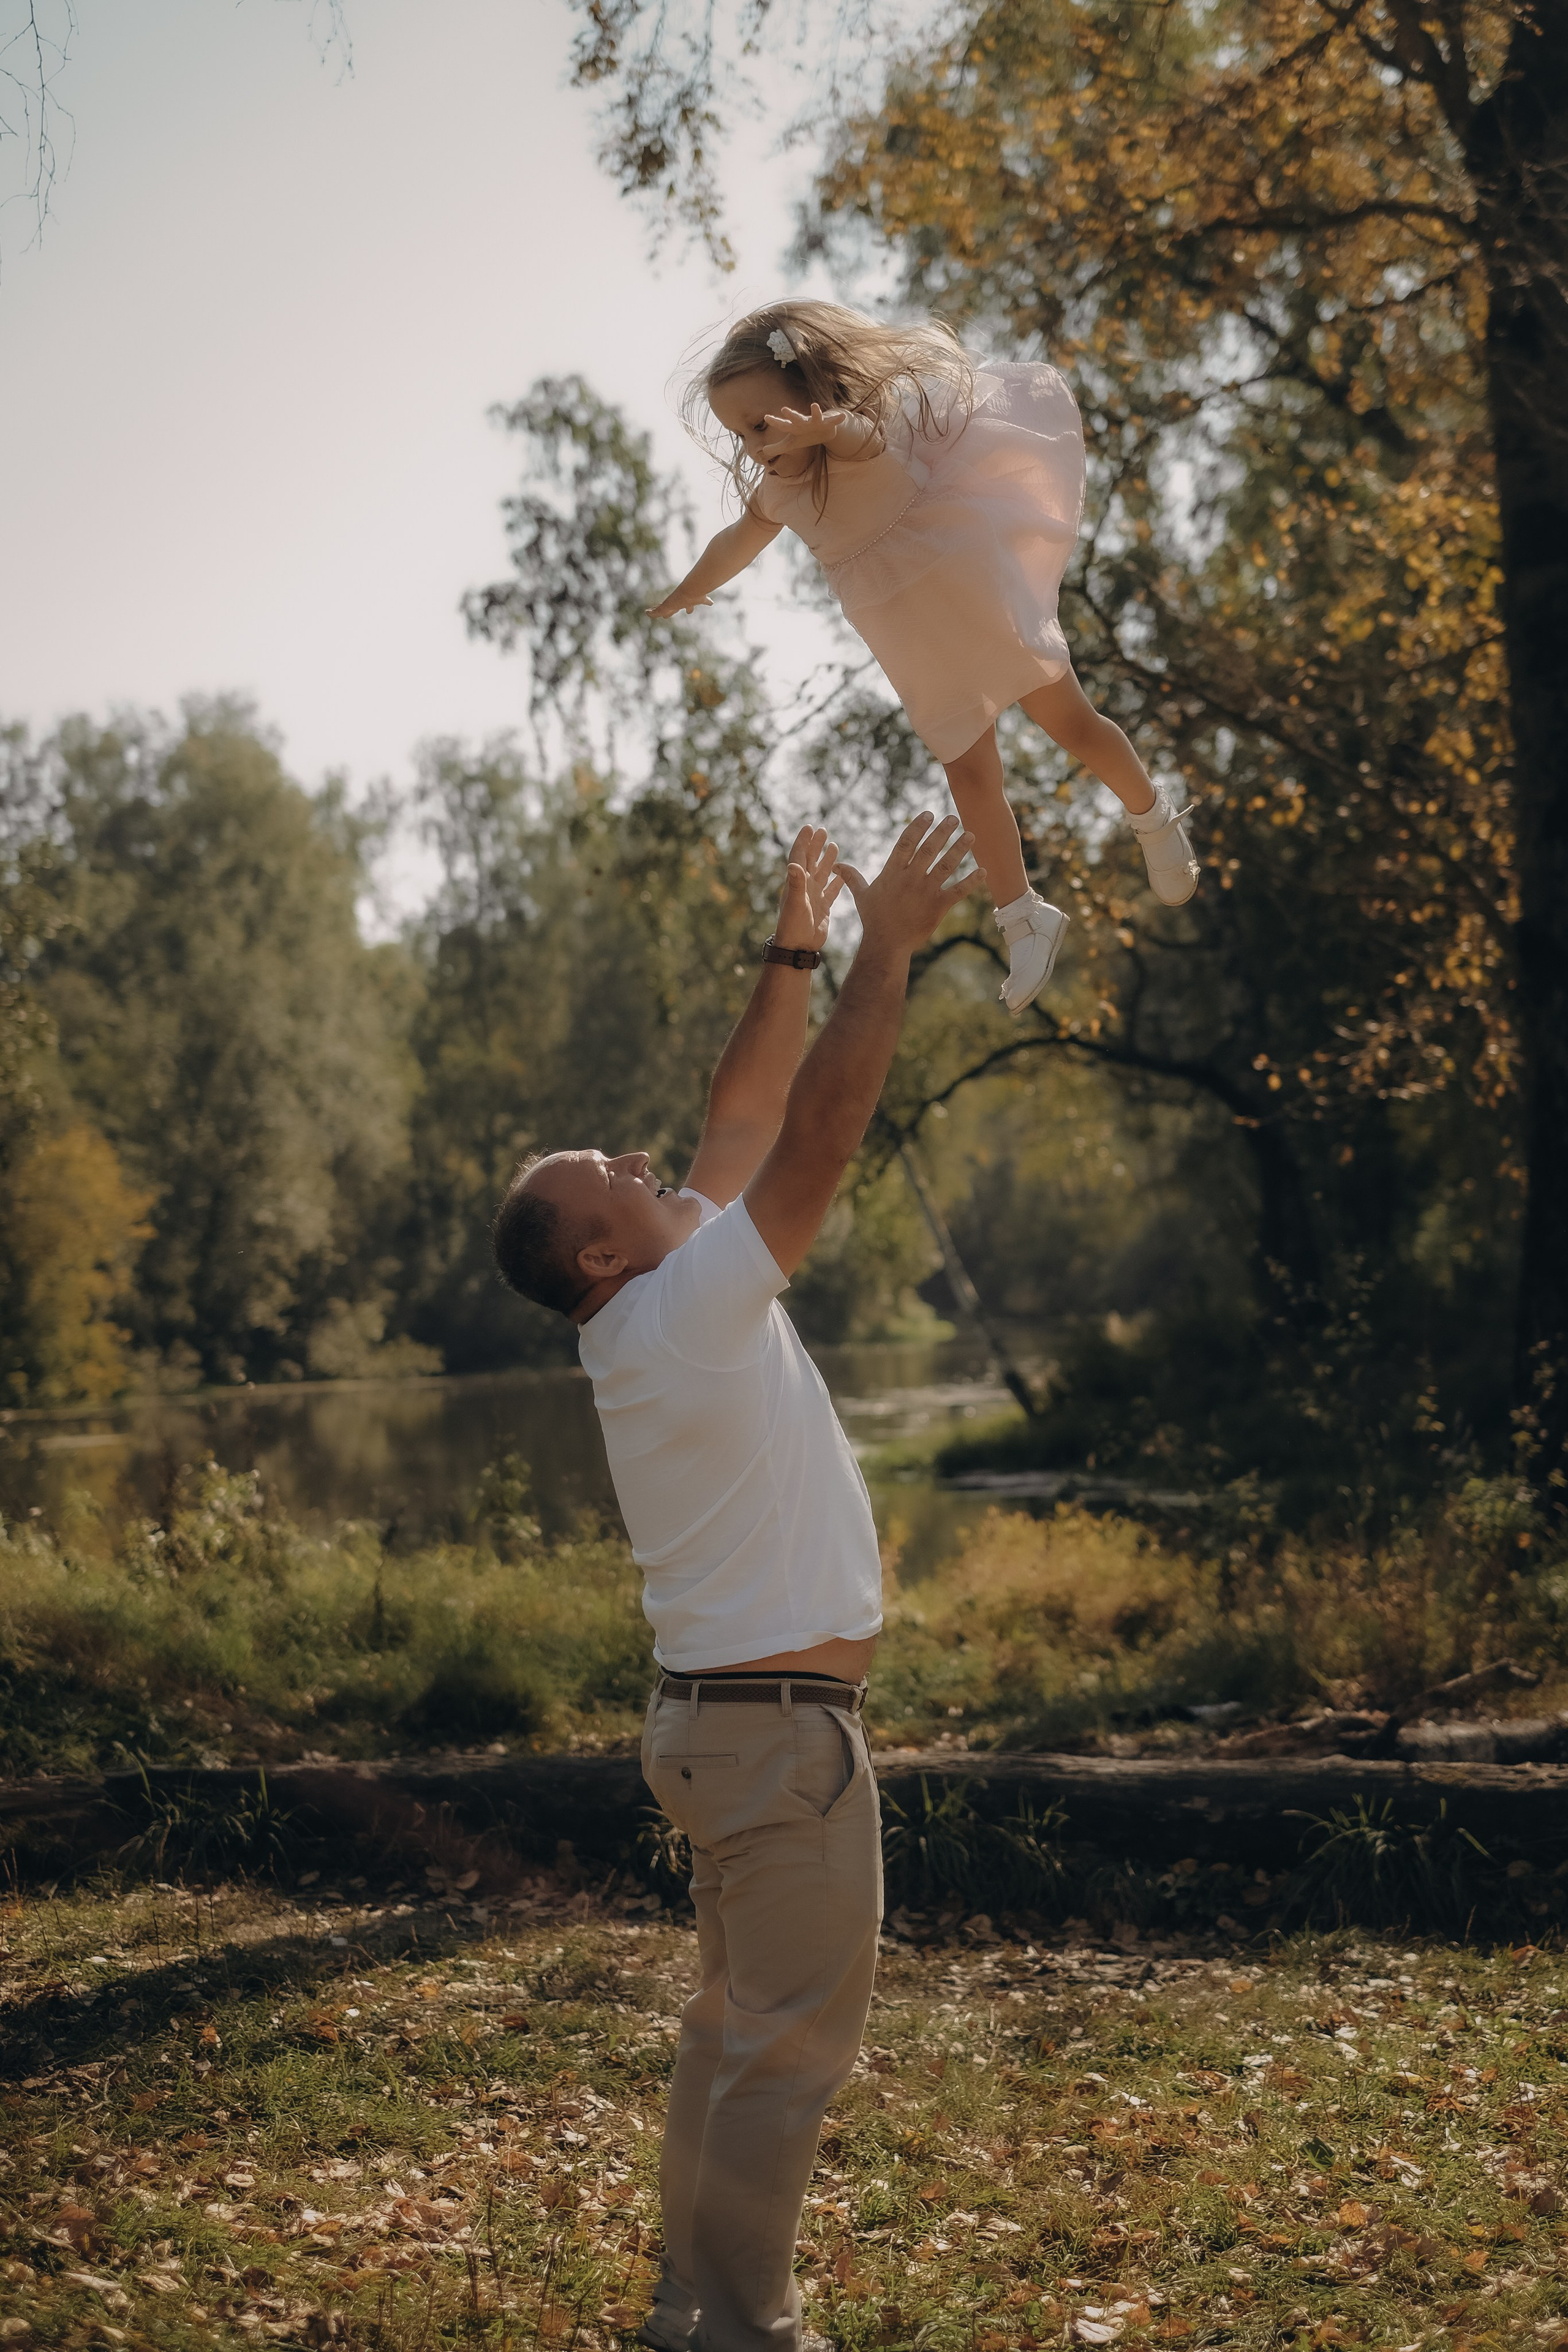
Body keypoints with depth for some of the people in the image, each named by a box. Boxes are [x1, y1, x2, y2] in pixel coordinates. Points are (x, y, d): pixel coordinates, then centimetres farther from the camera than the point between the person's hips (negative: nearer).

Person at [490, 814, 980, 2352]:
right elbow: (813, 1138, -21)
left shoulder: (680, 1302, 9)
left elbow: (747, 1119, 14)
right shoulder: (678, 1311, -16)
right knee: (792, 2037, -4)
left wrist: (795, 952, 11)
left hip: (732, 1718, 10)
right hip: (777, 1723, -10)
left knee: (741, 2022, 17)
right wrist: (884, 953, -17)